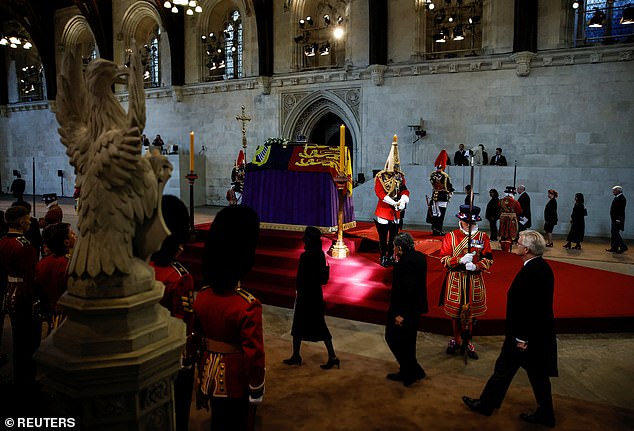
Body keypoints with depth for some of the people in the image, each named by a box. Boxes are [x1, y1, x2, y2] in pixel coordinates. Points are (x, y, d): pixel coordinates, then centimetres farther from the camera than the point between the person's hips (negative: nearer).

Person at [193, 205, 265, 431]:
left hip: (211, 375, 6)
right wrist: (256, 391, -8)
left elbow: (198, 339, 3)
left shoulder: (201, 297, -8)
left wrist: (202, 376, 17)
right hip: (237, 380, -5)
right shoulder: (248, 306, -27)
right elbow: (254, 354, -23)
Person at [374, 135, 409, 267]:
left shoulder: (400, 176, 7)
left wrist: (402, 201, -19)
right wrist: (394, 203, -22)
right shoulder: (380, 176, -9)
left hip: (396, 212, 5)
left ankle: (391, 257, 25)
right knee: (383, 238, 2)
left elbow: (405, 191, 3)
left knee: (393, 237, 12)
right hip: (383, 211, -5)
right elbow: (379, 192, -16)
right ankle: (383, 258, 14)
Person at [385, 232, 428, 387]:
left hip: (404, 309, -9)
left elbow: (406, 289, -26)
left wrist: (400, 313, -20)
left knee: (393, 338, 6)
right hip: (416, 307, 10)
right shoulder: (420, 257, 4)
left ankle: (413, 371, 11)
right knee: (407, 341, 20)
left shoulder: (403, 262, -24)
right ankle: (407, 372, 32)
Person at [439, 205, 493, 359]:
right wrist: (461, 260, -23)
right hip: (455, 280, -1)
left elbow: (488, 259, -1)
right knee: (455, 312, 10)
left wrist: (476, 266, -21)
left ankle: (467, 342, 26)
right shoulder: (450, 236, -2)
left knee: (471, 313, 9)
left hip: (475, 280, 1)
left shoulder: (483, 237, 1)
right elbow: (444, 259, -7)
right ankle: (456, 340, 31)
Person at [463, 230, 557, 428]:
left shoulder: (530, 272, -26)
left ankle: (486, 405, 23)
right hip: (541, 331, 9)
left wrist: (521, 337, -20)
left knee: (504, 369, 7)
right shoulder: (543, 267, 5)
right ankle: (545, 414, 32)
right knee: (537, 373, 19)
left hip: (527, 334, -9)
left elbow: (527, 307, -27)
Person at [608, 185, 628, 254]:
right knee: (613, 234, 11)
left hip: (617, 220, -10)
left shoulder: (621, 198, -13)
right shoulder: (617, 198, 15)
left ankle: (623, 247, -2)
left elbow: (621, 210, -20)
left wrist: (618, 219, -24)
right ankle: (614, 248, 15)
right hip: (614, 219, 10)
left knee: (615, 233, -9)